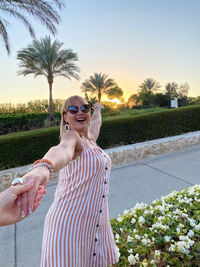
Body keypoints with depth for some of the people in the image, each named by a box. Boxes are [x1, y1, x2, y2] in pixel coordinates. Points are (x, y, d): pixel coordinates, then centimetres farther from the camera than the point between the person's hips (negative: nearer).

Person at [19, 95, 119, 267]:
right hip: (70, 223, -7)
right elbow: (63, 150, -40)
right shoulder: (71, 136, -15)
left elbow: (96, 122, 30)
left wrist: (98, 109, 50)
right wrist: (43, 167, -61)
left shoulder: (90, 138, 7)